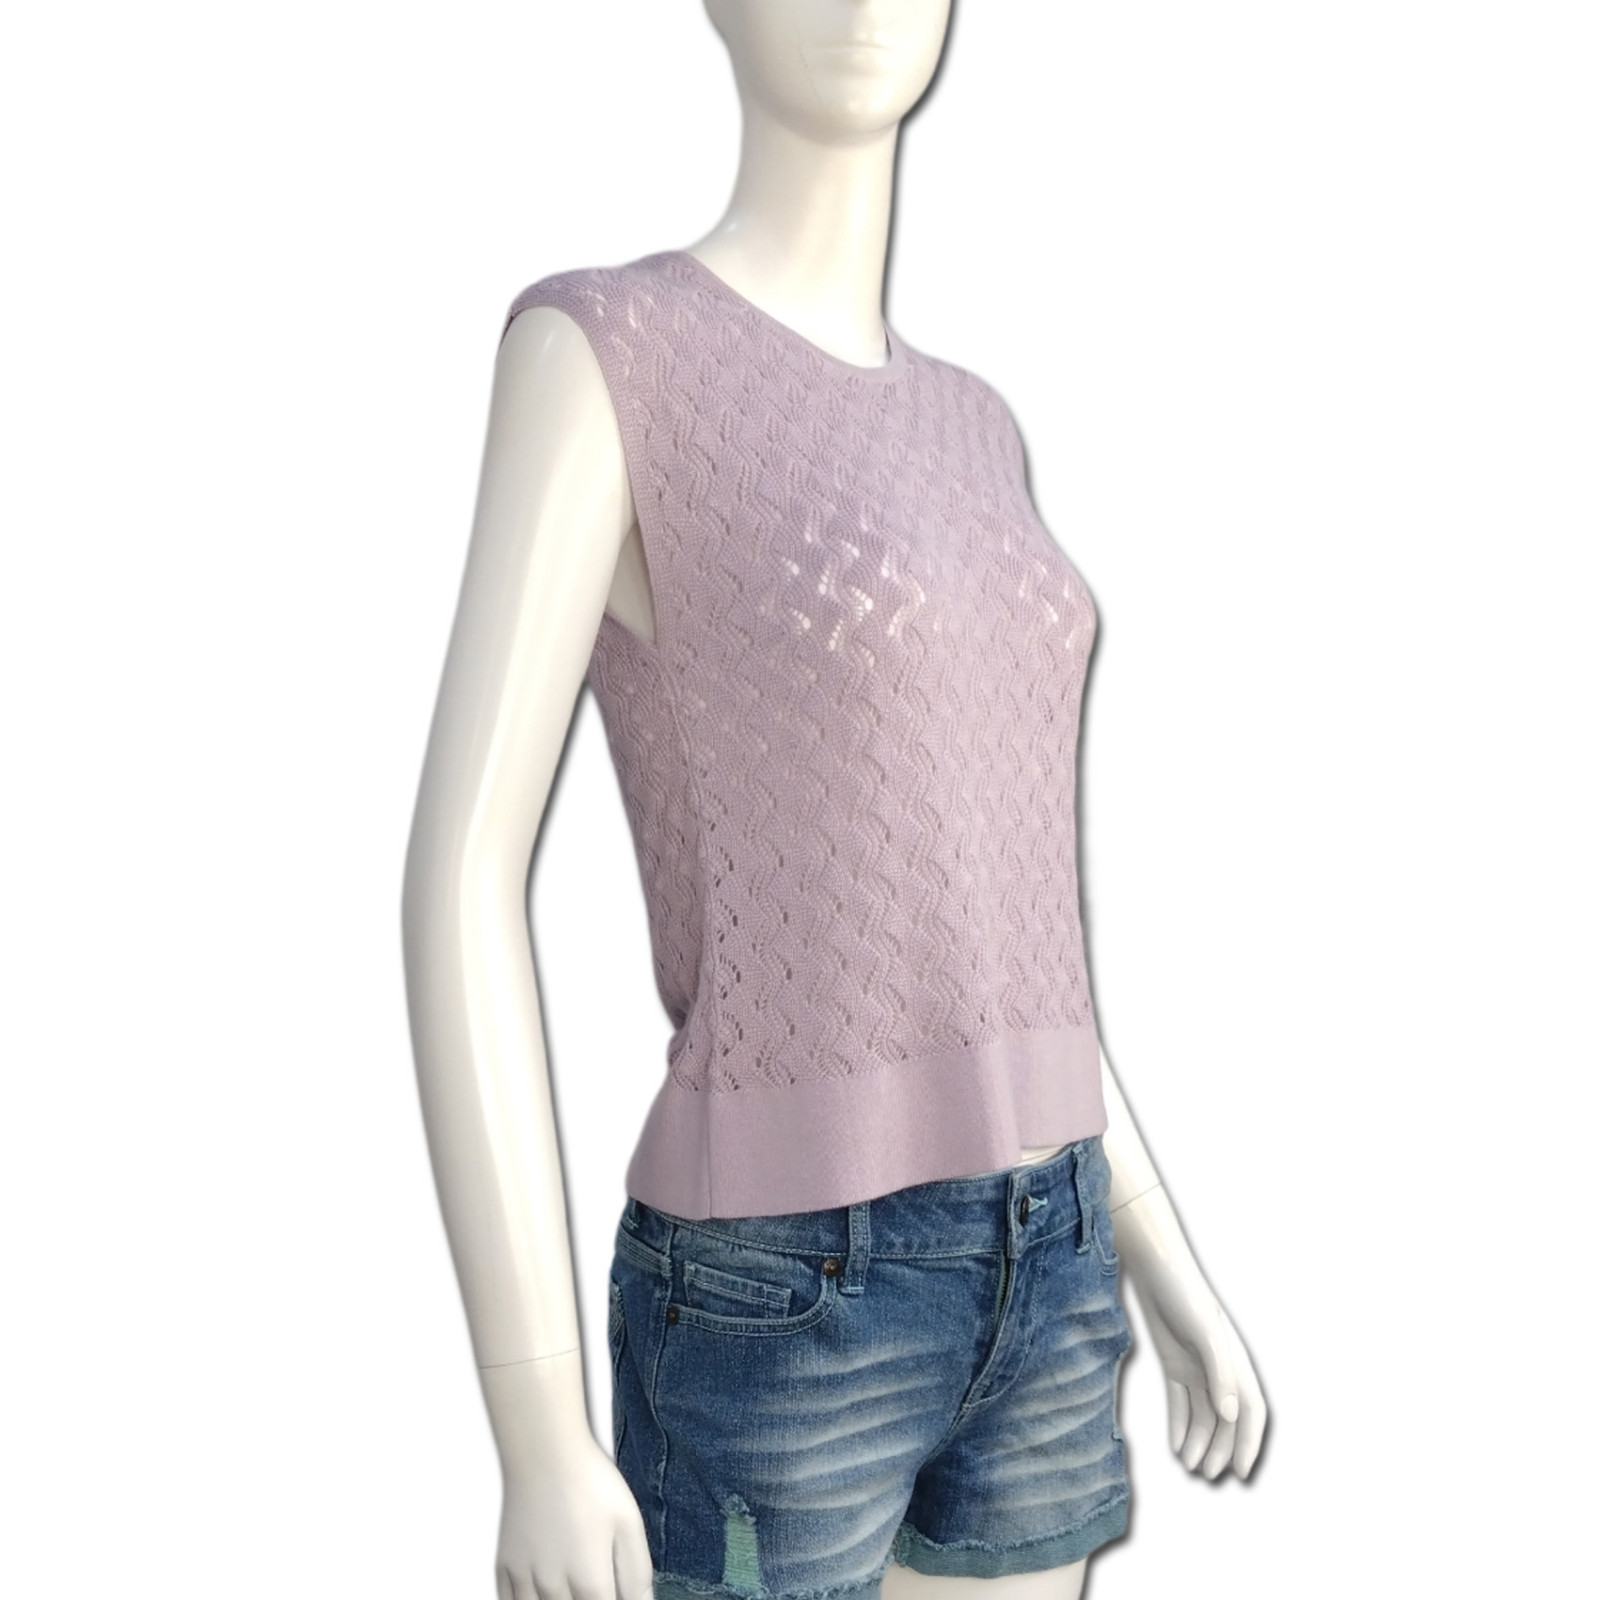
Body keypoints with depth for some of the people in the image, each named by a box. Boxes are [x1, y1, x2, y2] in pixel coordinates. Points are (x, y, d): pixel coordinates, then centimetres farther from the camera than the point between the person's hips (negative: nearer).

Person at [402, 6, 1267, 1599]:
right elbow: (461, 869, -17)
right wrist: (540, 1442, -18)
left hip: (1028, 1276, 8)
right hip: (779, 1307, -7)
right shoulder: (594, 345, -10)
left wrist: (1164, 1268, 16)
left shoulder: (964, 429, 13)